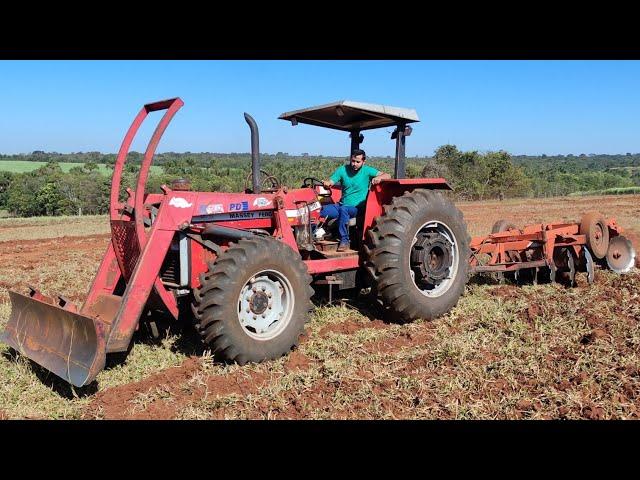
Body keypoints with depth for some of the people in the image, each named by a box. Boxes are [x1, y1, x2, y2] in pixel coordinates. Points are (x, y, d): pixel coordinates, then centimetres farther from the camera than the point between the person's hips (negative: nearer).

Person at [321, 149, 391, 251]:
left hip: (358, 207, -3)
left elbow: (387, 176, -10)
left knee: (343, 209, -37)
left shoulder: (367, 171, -3)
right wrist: (326, 183, -29)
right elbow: (329, 183, -4)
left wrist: (379, 177, -32)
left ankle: (344, 240, -26)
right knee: (319, 211, -20)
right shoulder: (342, 170, 5)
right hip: (342, 205, 3)